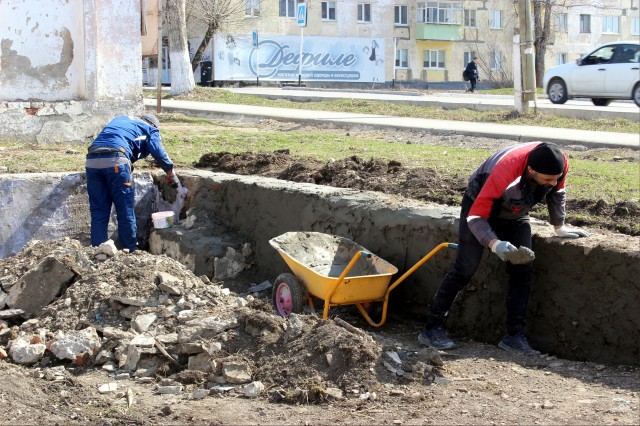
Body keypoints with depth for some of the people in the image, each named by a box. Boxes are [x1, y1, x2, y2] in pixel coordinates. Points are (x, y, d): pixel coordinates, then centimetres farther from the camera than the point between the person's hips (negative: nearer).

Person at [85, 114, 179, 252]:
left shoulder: (120, 119, 36)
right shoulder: (150, 128, 20)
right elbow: (157, 151, 5)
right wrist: (171, 173, 13)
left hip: (92, 160, 5)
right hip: (115, 161, -5)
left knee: (98, 212, 8)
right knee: (125, 211, 5)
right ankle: (130, 250, 10)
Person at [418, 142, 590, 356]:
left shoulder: (559, 164, -26)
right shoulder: (505, 173, -43)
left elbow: (557, 192, 0)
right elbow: (476, 217, -37)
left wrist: (559, 227, 6)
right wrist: (495, 244, -52)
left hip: (514, 215, 6)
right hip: (479, 205, -5)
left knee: (523, 271, -7)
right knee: (465, 269, -10)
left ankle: (515, 336, -2)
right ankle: (432, 329, -3)